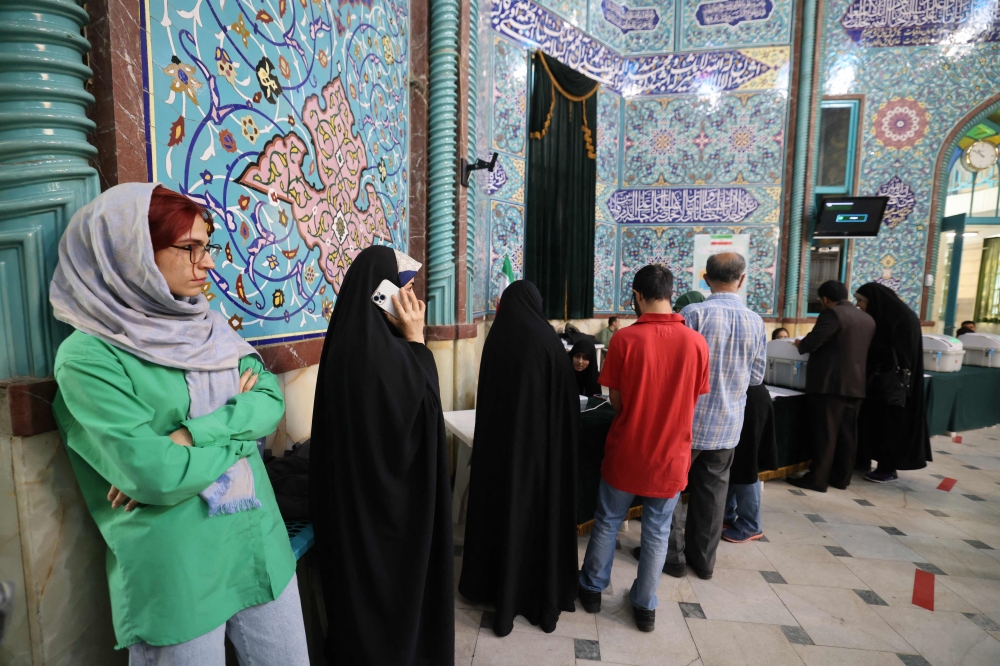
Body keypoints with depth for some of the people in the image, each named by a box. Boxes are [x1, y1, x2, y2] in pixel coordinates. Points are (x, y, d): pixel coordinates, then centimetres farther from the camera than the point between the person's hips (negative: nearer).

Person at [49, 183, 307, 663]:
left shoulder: (207, 326, 5)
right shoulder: (88, 356, -13)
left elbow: (272, 400, -4)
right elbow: (155, 475, -21)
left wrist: (194, 435, -17)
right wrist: (240, 427, -8)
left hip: (262, 548, 6)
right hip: (175, 576, -5)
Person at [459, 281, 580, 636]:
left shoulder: (494, 340, -3)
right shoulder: (547, 340, -11)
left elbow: (484, 397, 4)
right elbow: (567, 399, -8)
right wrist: (563, 438, 6)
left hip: (497, 439, 3)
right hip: (541, 440, -2)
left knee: (501, 510, 14)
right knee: (539, 511, 12)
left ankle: (499, 591, 29)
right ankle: (543, 597, 26)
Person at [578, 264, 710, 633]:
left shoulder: (625, 339, -17)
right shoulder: (696, 342, -10)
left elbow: (616, 401, -9)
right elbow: (693, 401, 1)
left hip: (625, 451, -1)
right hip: (671, 454, 2)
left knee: (607, 522, 18)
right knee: (657, 533, 17)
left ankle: (592, 588, 36)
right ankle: (645, 606, 32)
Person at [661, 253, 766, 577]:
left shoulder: (694, 313, -17)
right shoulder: (756, 322, -2)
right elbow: (756, 377, 5)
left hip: (688, 420, -4)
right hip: (727, 424, 4)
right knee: (712, 491, 16)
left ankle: (674, 555, 22)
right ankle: (703, 559, 30)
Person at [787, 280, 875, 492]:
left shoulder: (832, 313, -12)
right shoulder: (868, 319, 14)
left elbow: (813, 341, -19)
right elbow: (863, 349, 22)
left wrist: (799, 344, 2)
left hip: (831, 383, -8)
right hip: (856, 383, 8)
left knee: (825, 432, -4)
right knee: (847, 432, 12)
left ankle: (818, 479, 1)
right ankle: (841, 477, 20)